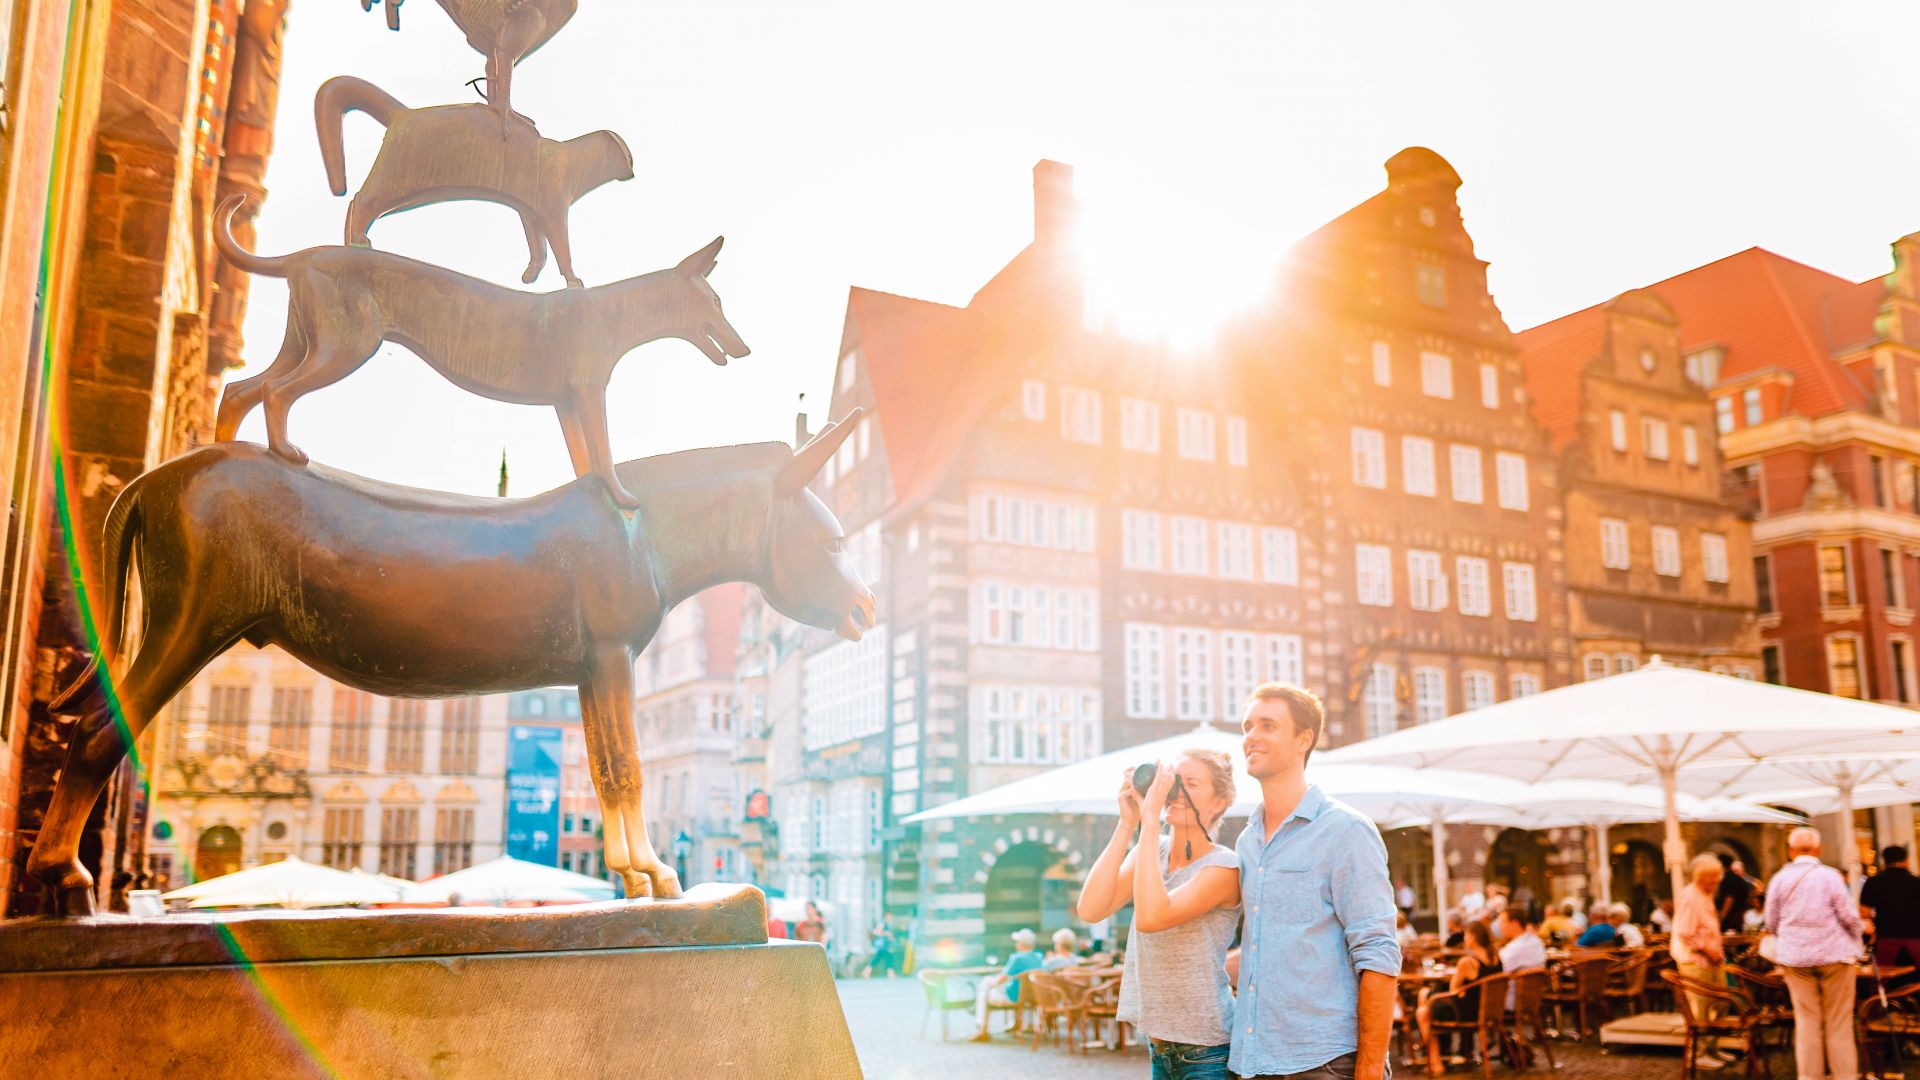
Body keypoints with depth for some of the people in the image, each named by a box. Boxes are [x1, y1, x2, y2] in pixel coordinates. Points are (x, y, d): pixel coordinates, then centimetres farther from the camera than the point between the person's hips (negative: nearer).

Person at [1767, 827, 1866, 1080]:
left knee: (1806, 1021, 7)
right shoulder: (1830, 876, -7)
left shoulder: (1779, 879, 2)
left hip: (1795, 957, 2)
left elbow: (1772, 922, 7)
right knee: (1839, 1023, 6)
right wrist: (1860, 928, 17)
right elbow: (1849, 916, -6)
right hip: (1834, 954, -2)